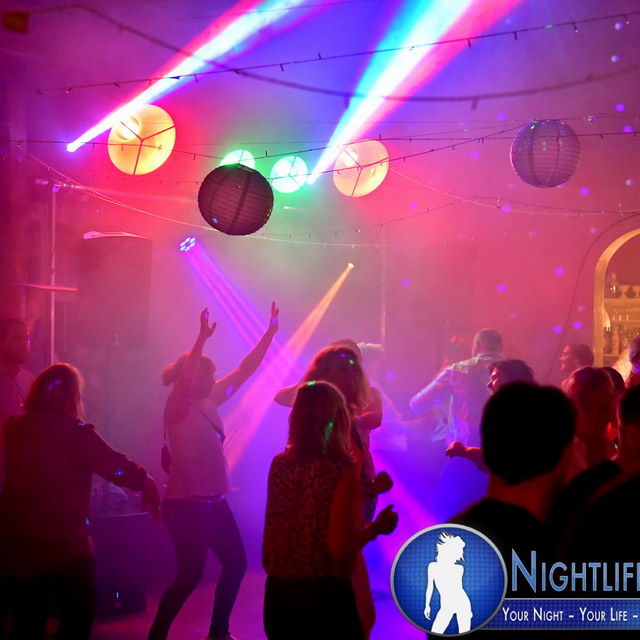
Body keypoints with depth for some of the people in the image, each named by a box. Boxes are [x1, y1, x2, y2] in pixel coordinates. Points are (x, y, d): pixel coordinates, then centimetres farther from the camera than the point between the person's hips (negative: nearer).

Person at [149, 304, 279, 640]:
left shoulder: (210, 401, 6)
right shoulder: (177, 409, -14)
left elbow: (245, 370, 7)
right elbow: (184, 378, -35)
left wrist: (270, 332, 3)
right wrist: (202, 338, -40)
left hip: (214, 501, 9)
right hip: (186, 504, -8)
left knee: (236, 563, 13)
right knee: (190, 573, -6)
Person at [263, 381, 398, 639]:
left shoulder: (279, 464, 0)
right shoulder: (343, 469, -16)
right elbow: (340, 548, -21)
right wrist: (377, 526, -3)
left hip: (278, 595, 5)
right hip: (325, 596, -5)